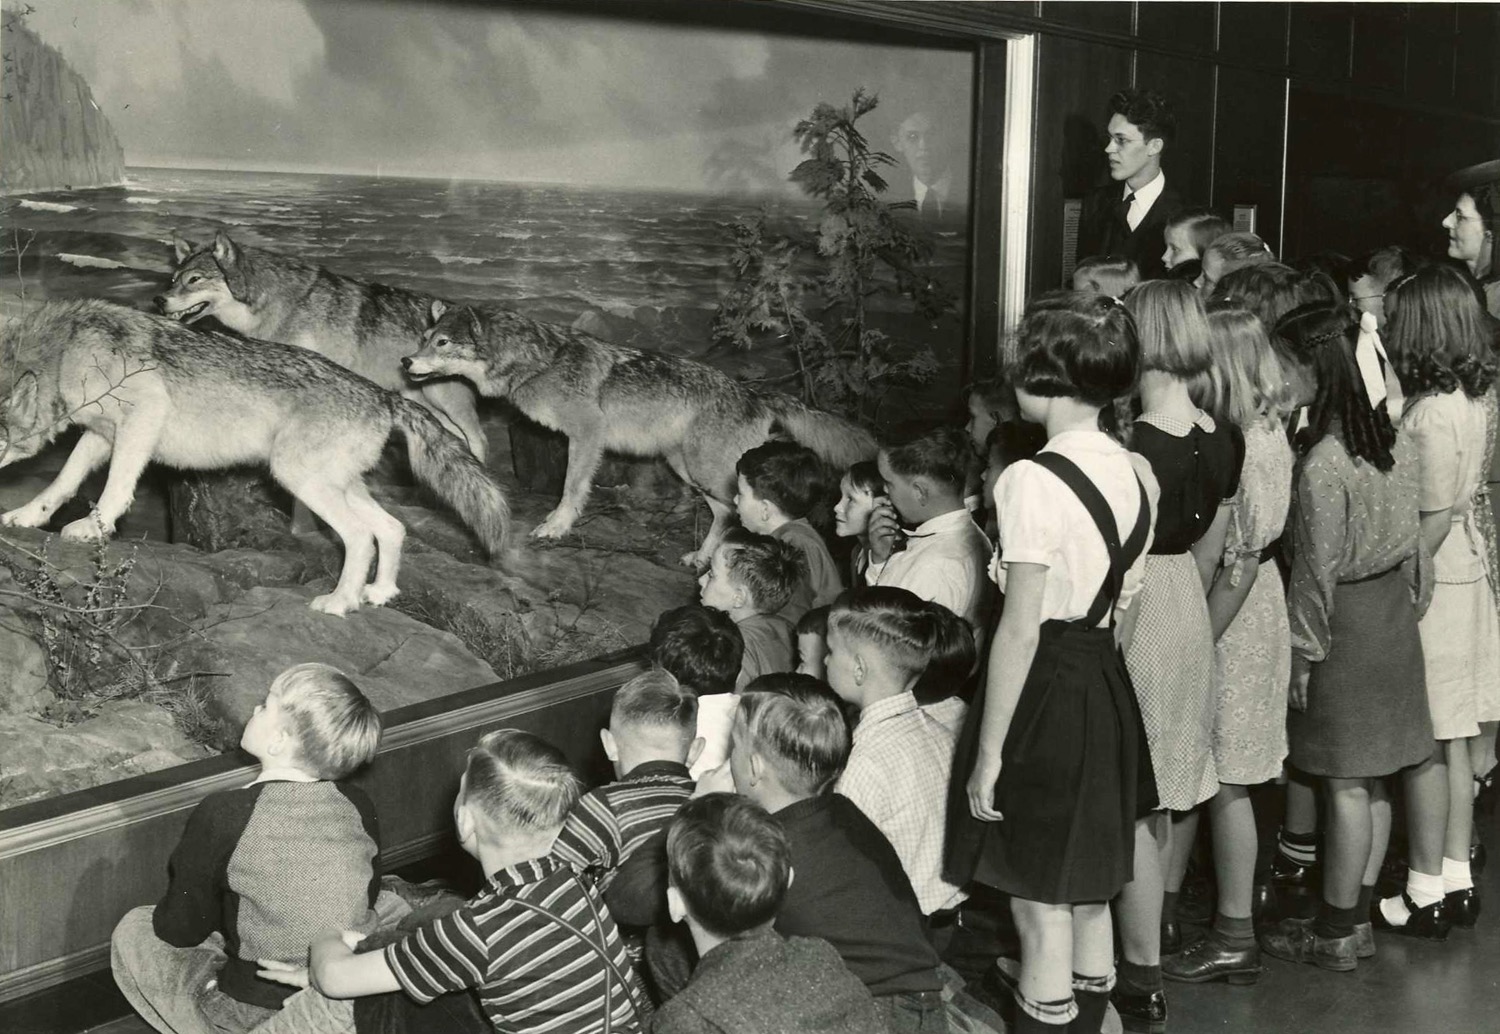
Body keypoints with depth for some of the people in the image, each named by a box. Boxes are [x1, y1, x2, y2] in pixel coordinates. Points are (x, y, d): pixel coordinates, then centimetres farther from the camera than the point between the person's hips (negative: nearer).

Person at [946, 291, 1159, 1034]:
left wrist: (988, 753, -14)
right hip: (1108, 690, 8)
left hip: (1044, 693, -8)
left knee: (1042, 916, 1)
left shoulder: (1033, 481, -17)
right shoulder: (1137, 473, 6)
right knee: (1089, 902, 19)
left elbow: (1021, 630, -18)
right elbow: (1124, 605, 12)